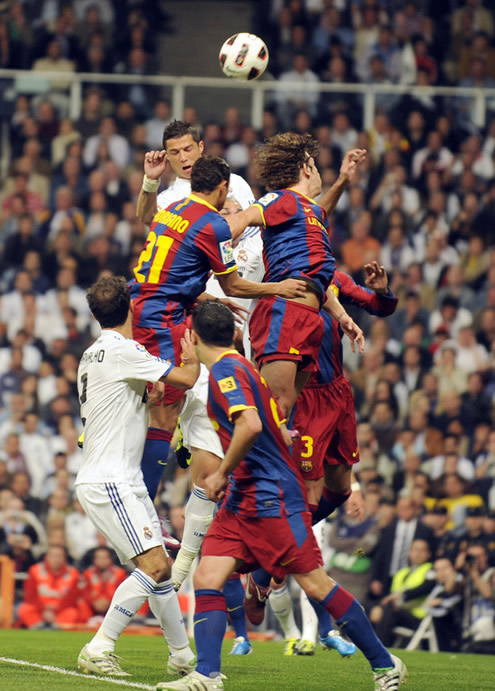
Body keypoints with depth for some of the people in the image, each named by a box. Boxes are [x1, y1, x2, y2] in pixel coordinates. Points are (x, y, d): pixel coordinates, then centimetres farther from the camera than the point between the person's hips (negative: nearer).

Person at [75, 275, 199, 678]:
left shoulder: (93, 355, 16)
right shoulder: (122, 350, -14)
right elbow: (186, 379, -12)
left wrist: (148, 392, 21)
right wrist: (191, 356, 8)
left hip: (125, 481, 10)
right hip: (107, 482, -10)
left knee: (161, 568, 12)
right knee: (153, 565, -18)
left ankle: (183, 656, 18)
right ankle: (98, 651, -19)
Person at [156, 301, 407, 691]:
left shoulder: (225, 370, -12)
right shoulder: (241, 368, 17)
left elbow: (251, 425, -29)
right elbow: (282, 434, 23)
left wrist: (223, 474, -17)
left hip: (272, 498, -10)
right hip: (241, 501, 10)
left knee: (315, 584, -5)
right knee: (206, 578, -3)